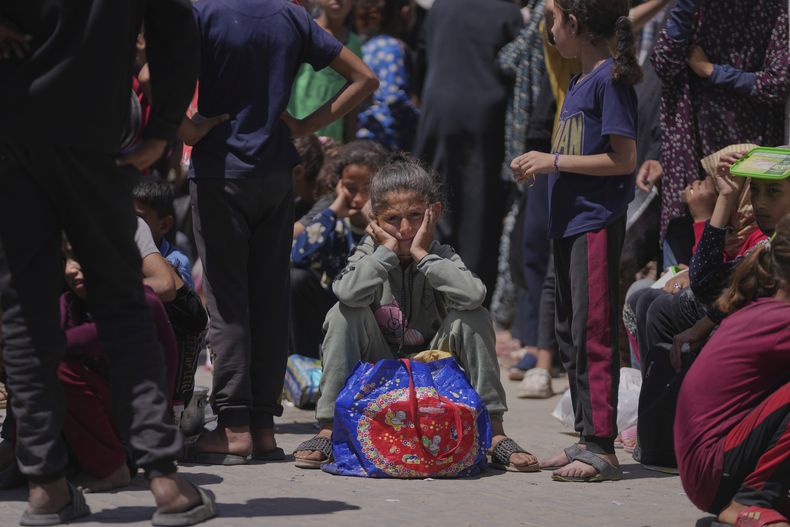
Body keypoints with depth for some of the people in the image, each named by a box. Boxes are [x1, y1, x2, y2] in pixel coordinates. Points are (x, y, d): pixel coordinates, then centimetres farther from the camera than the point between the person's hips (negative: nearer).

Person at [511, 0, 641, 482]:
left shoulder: (611, 79, -12)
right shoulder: (579, 82, 16)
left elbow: (623, 159, -16)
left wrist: (556, 161, -14)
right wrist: (541, 167, 6)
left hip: (597, 221, -10)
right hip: (570, 221, 10)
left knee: (593, 334, -10)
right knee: (570, 333, 14)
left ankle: (602, 449, -9)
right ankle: (587, 439, 20)